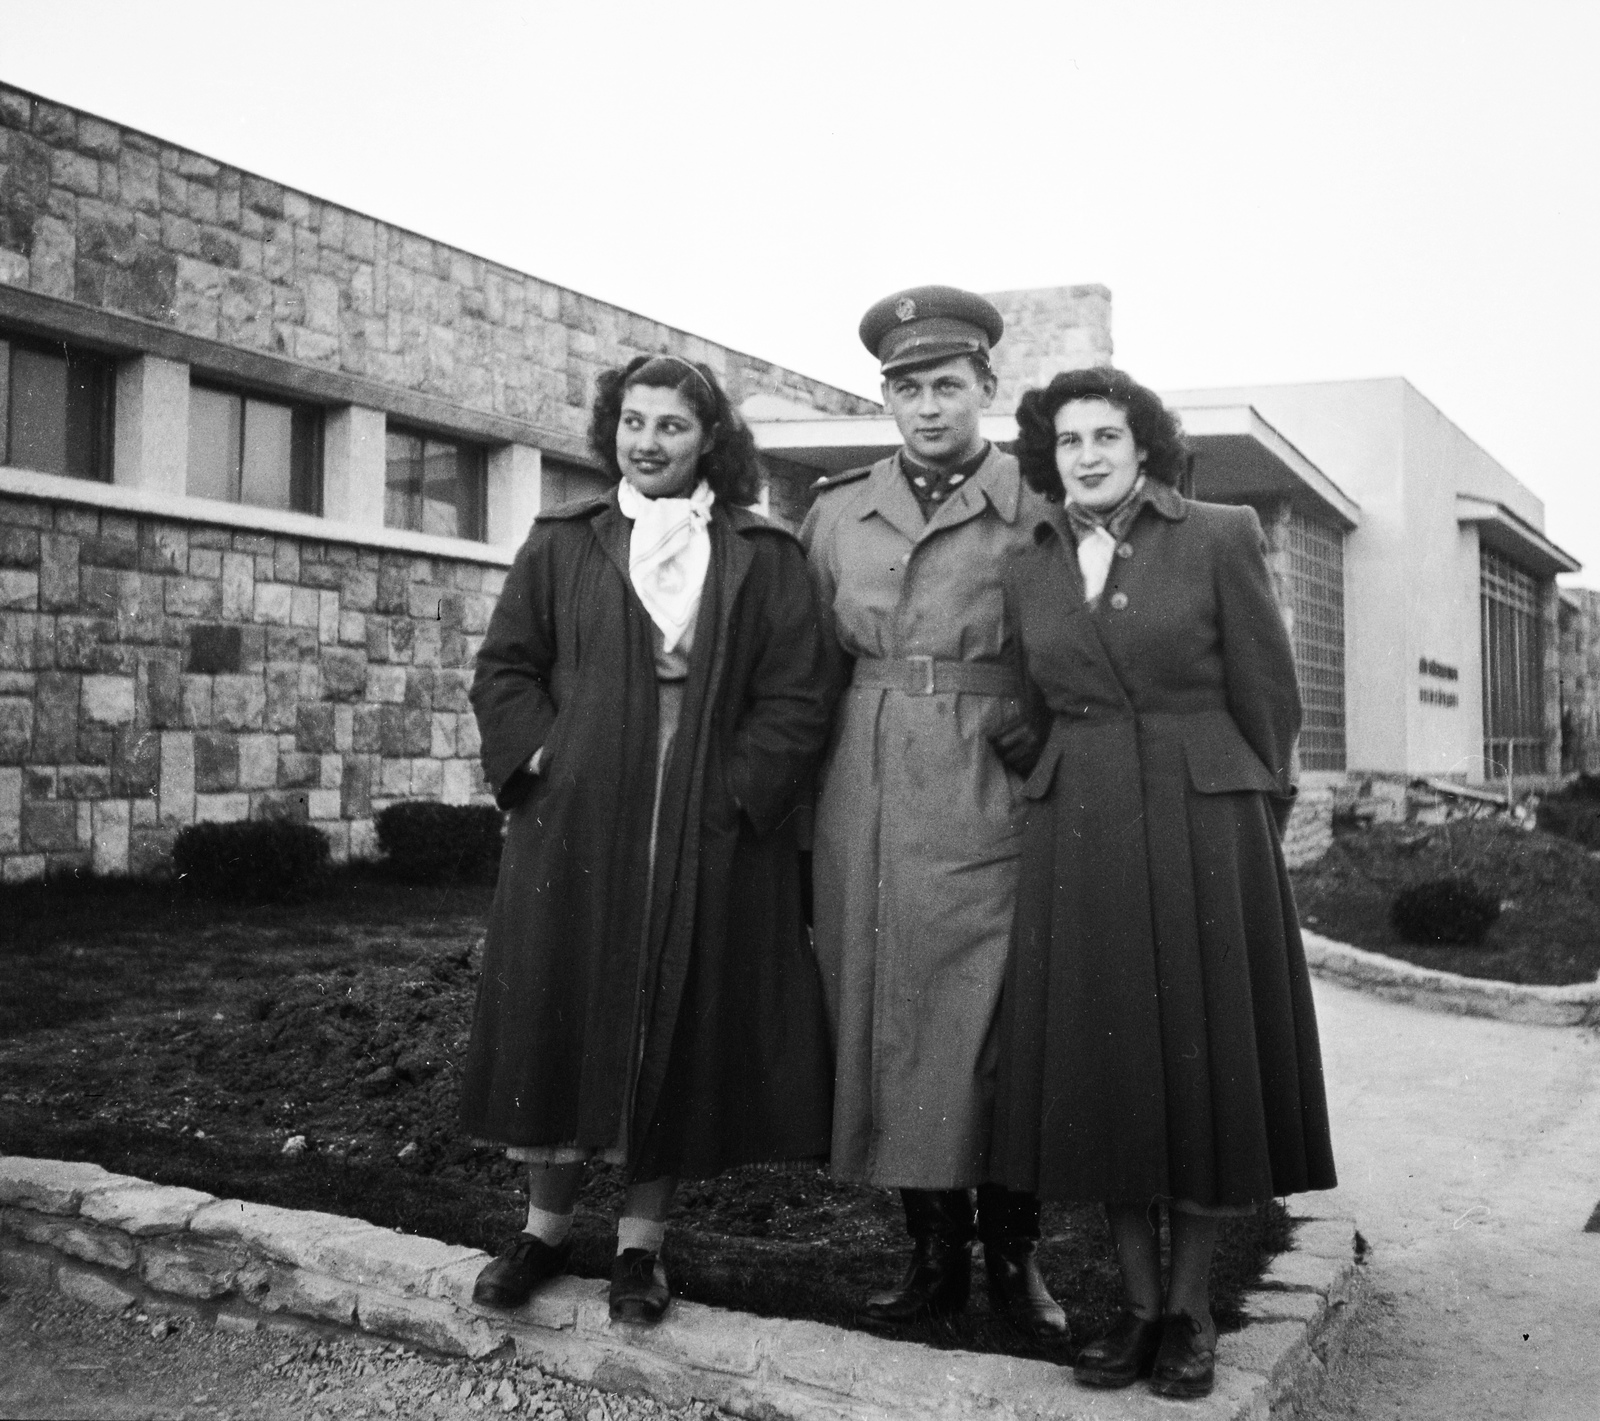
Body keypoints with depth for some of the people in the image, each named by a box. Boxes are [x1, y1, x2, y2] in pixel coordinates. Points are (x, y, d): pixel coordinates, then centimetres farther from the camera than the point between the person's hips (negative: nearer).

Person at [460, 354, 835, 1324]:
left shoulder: (765, 558, 5)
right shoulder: (562, 545, 9)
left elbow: (797, 699, -1)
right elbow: (505, 670, 7)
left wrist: (735, 792, -11)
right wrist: (544, 760, -8)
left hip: (713, 838, -1)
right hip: (574, 828, 1)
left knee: (681, 1026, 4)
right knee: (563, 1017, 6)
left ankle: (643, 1238, 19)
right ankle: (548, 1223, 24)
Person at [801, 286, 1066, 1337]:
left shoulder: (1039, 514, 1)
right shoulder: (838, 513, 11)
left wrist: (1030, 749, -7)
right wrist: (815, 795, 8)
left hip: (989, 811, -3)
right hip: (865, 812, 3)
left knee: (998, 1036, 0)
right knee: (885, 1032, 6)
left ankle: (1013, 1256, 17)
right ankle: (935, 1253, 20)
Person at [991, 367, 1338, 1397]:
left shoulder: (1220, 537, -1)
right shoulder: (1028, 573, 9)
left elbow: (1268, 694, 2)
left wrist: (1252, 832, 5)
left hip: (1206, 824, -3)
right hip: (1078, 835, 3)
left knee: (1204, 1061, 4)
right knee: (1102, 1066, 6)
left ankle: (1192, 1307, 18)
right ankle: (1139, 1301, 20)